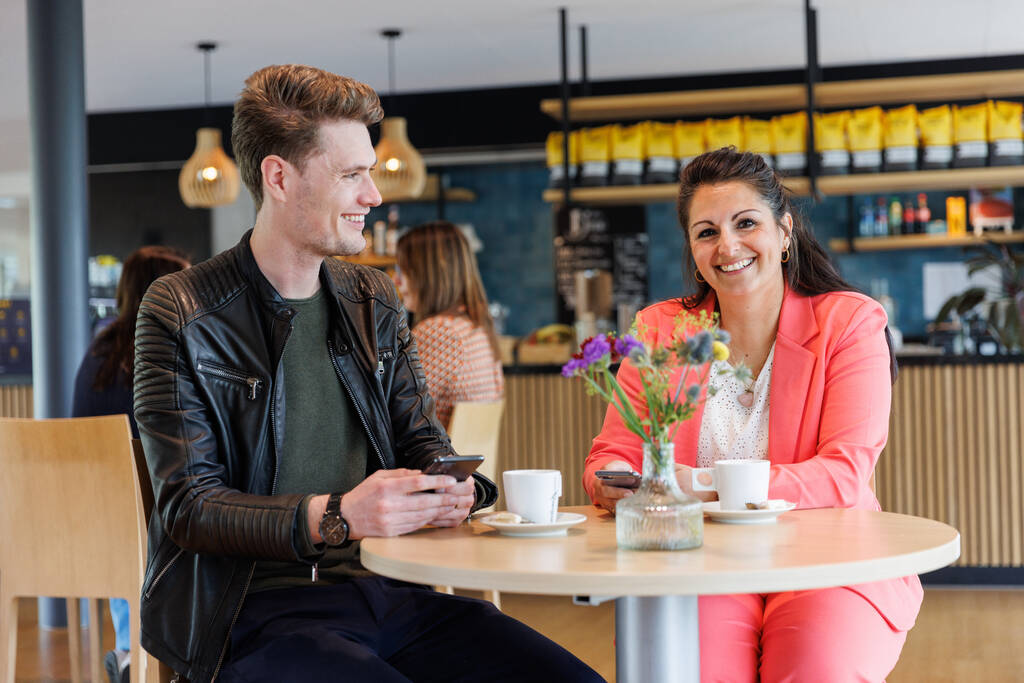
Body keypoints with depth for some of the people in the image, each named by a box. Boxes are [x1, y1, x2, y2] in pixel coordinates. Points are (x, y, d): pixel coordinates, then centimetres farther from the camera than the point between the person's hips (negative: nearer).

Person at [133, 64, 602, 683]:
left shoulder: (375, 301, 15)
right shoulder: (181, 314, -4)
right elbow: (187, 508, -9)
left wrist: (452, 488, -7)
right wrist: (334, 517, -25)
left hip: (388, 589, 6)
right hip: (256, 605, -5)